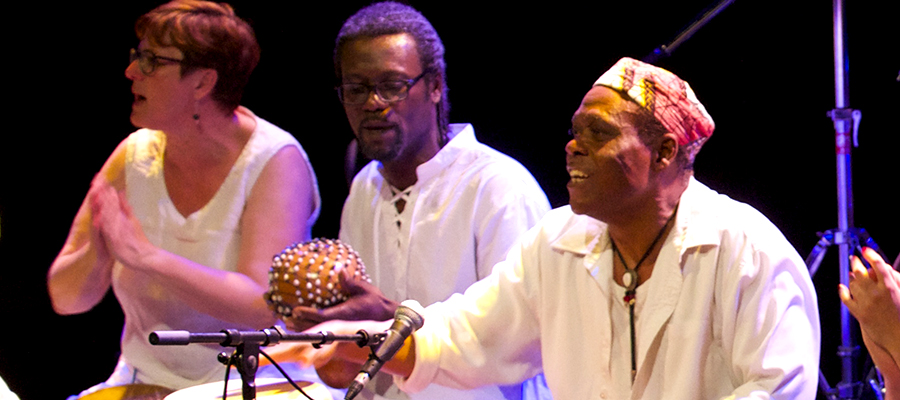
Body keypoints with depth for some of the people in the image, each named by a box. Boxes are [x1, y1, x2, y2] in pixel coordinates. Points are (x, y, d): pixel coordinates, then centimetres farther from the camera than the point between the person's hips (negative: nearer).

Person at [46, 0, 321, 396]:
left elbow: (265, 306, -23)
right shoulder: (136, 154, 2)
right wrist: (96, 253, -19)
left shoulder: (275, 162, -12)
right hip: (144, 383, 5)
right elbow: (66, 298, 3)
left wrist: (145, 256, -27)